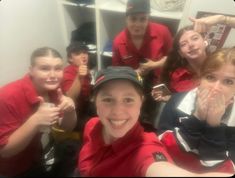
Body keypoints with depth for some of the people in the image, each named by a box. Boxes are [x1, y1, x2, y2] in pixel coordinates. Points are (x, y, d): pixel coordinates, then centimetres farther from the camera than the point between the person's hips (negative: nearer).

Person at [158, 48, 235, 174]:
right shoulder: (178, 101, -12)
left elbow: (213, 165, -14)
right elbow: (164, 144, -15)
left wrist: (214, 125, -26)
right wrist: (196, 118, -23)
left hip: (212, 172, 1)